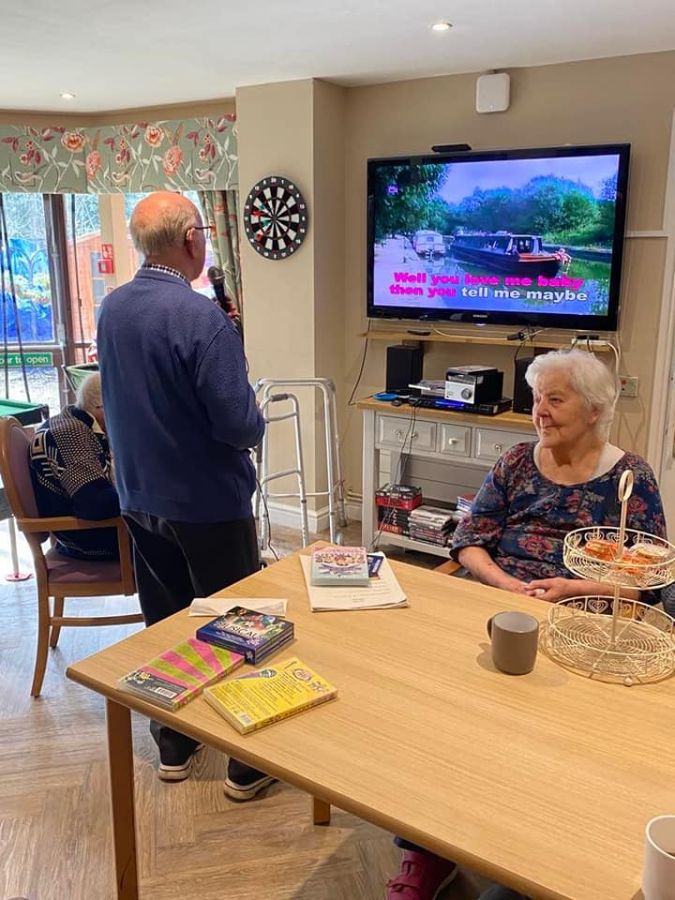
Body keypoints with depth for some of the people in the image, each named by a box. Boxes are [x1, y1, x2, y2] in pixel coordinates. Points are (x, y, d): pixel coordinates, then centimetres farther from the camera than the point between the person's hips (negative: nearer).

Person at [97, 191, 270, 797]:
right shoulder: (202, 318, -22)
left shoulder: (111, 309, 1)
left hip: (139, 497, 7)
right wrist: (255, 420, -2)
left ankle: (174, 747, 33)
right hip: (207, 502, -7)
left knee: (164, 623, 18)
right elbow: (240, 424, -23)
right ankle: (248, 763, 19)